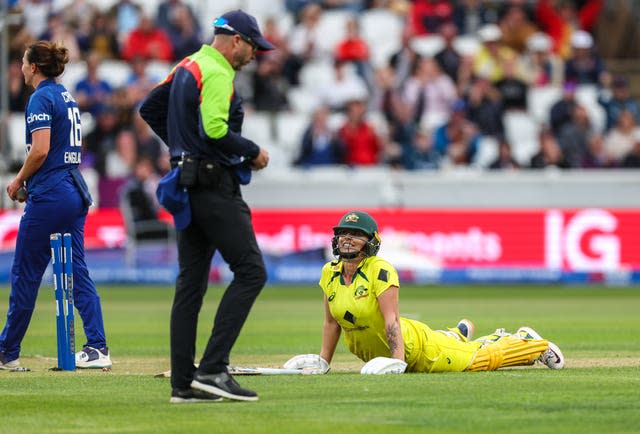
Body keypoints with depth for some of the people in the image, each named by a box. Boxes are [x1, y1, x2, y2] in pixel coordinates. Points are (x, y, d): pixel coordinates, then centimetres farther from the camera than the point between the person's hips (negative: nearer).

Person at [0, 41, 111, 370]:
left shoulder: (41, 99, -10)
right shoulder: (67, 97, 17)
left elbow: (40, 150, -19)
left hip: (49, 194, -9)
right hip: (76, 190, 9)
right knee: (78, 271, 5)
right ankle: (97, 348, -4)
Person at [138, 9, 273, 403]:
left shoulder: (187, 67, 16)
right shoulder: (217, 74, -13)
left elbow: (150, 109, 25)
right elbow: (215, 129, -25)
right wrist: (254, 153, -11)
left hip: (186, 184, 10)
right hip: (214, 184, -10)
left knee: (191, 282, 8)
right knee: (251, 271, -10)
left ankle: (183, 384, 7)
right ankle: (212, 369, -17)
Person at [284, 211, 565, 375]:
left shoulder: (380, 271, -24)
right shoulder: (330, 274, -6)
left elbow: (391, 319, -30)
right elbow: (331, 322, 5)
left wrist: (397, 360, -38)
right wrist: (323, 362, 3)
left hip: (414, 344, -6)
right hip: (371, 354, 6)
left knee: (481, 358, 7)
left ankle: (534, 345, 28)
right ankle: (459, 335, 54)